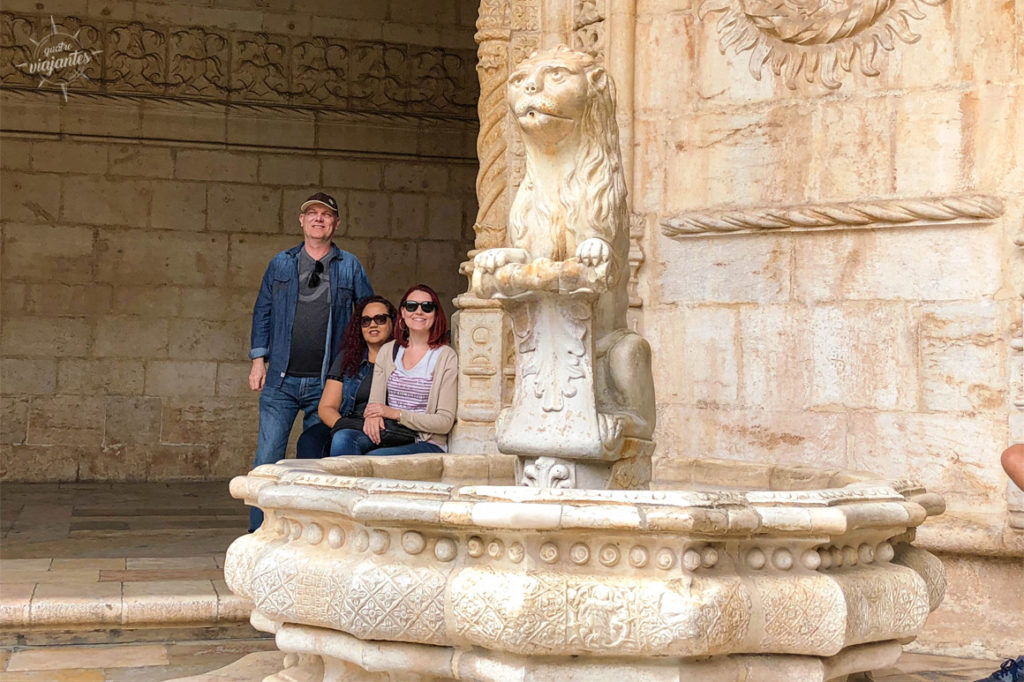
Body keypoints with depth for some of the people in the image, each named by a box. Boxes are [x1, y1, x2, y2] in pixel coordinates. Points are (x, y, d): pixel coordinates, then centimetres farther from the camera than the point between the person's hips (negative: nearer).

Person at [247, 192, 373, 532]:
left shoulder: (350, 266, 7)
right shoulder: (281, 263, 10)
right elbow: (262, 311, 14)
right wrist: (258, 358, 5)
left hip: (326, 382, 0)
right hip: (281, 379, 1)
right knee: (267, 456, -4)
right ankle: (258, 533, 4)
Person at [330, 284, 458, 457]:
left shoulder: (446, 357, 0)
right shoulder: (387, 351, 14)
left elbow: (445, 421, -5)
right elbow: (375, 402, 11)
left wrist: (396, 413, -13)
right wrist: (373, 416, -15)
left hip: (427, 444, -4)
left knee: (372, 458, -36)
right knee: (342, 438, -29)